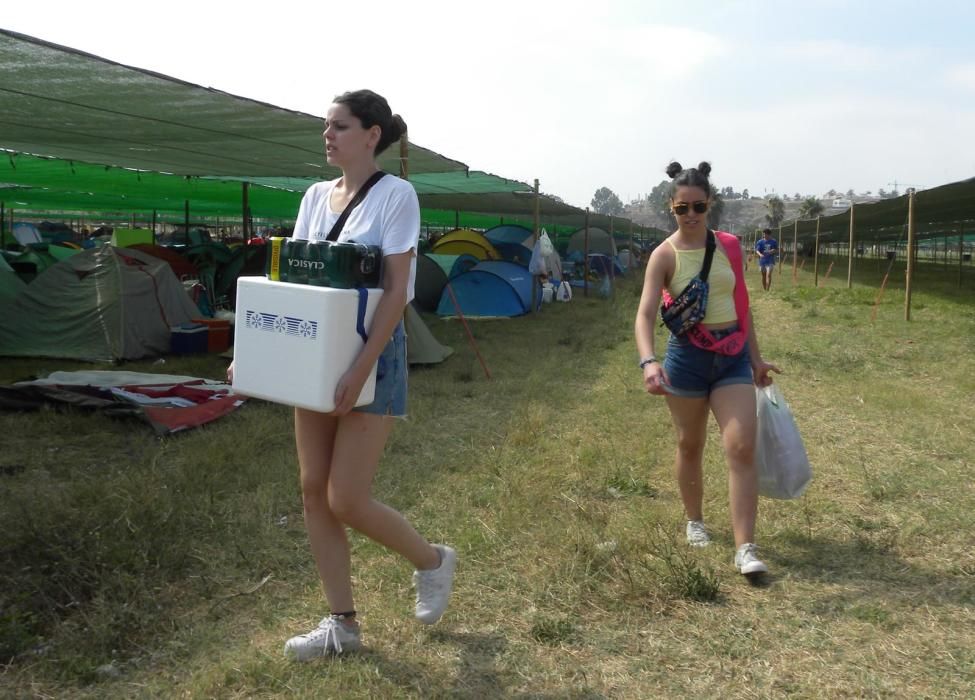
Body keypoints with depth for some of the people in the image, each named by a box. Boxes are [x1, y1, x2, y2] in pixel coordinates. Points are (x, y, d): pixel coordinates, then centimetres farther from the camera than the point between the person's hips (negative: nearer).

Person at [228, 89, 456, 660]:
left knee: (347, 501, -6)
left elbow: (397, 291, -17)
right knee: (315, 491, 7)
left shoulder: (396, 195, -10)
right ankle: (342, 623, 21)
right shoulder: (316, 195, 10)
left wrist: (361, 370, -24)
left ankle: (433, 560, 23)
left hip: (373, 355, -7)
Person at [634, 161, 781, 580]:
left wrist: (755, 357, 13)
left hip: (732, 356, 2)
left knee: (742, 448, -8)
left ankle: (745, 548, -6)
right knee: (690, 446, 13)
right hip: (687, 357, -2)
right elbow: (645, 313, -20)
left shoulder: (728, 246, 2)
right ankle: (694, 521, 36)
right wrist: (648, 361, -37)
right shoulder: (664, 255, -9)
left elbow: (741, 306, 12)